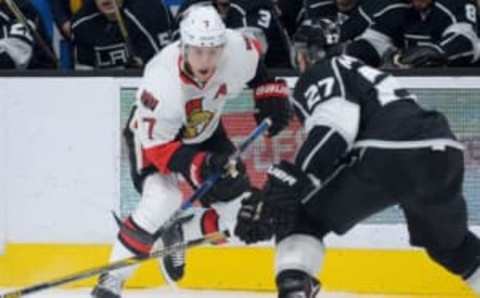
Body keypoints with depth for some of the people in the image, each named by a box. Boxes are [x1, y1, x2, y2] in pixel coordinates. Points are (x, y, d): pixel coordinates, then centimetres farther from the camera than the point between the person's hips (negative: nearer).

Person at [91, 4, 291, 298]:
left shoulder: (238, 50, -28)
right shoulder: (162, 82, -39)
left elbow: (258, 56, -1)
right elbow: (156, 145, -31)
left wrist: (272, 93, -7)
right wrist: (197, 166, -43)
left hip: (204, 134, 6)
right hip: (152, 134, -6)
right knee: (163, 201, -31)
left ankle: (178, 236, 22)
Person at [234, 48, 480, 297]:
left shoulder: (320, 73, 13)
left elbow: (337, 121, -9)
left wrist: (290, 179, -15)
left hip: (389, 156, -8)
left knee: (301, 218, 7)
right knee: (451, 243, 34)